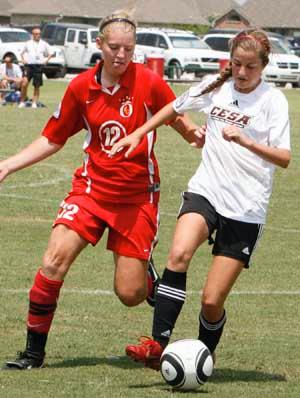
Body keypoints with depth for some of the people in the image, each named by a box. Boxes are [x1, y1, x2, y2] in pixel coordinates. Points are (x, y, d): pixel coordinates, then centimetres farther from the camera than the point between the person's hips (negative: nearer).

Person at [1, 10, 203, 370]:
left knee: (130, 295, -4)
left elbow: (180, 124, 1)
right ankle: (34, 351, -6)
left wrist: (200, 136, -22)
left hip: (137, 196, -2)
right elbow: (52, 139, 11)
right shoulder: (81, 87, 0)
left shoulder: (149, 82, -9)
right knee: (54, 260, -19)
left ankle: (146, 272, 35)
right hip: (92, 188, 2)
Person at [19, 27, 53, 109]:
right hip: (29, 65, -1)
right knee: (25, 84, -15)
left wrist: (46, 60, 3)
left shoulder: (44, 44, 8)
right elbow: (22, 53, 23)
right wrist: (23, 60, 7)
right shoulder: (28, 43, 10)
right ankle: (22, 102, -6)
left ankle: (34, 103, 11)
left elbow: (50, 54, 17)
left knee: (37, 86, 3)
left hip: (39, 66, 1)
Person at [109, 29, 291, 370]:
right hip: (206, 191, 3)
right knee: (179, 254, -29)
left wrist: (247, 142, -29)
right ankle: (157, 345, -32)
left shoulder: (272, 100, -5)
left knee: (212, 301, -4)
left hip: (246, 208, -3)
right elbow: (175, 108, 27)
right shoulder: (215, 87, 7)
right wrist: (138, 134, 23)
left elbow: (284, 158, -14)